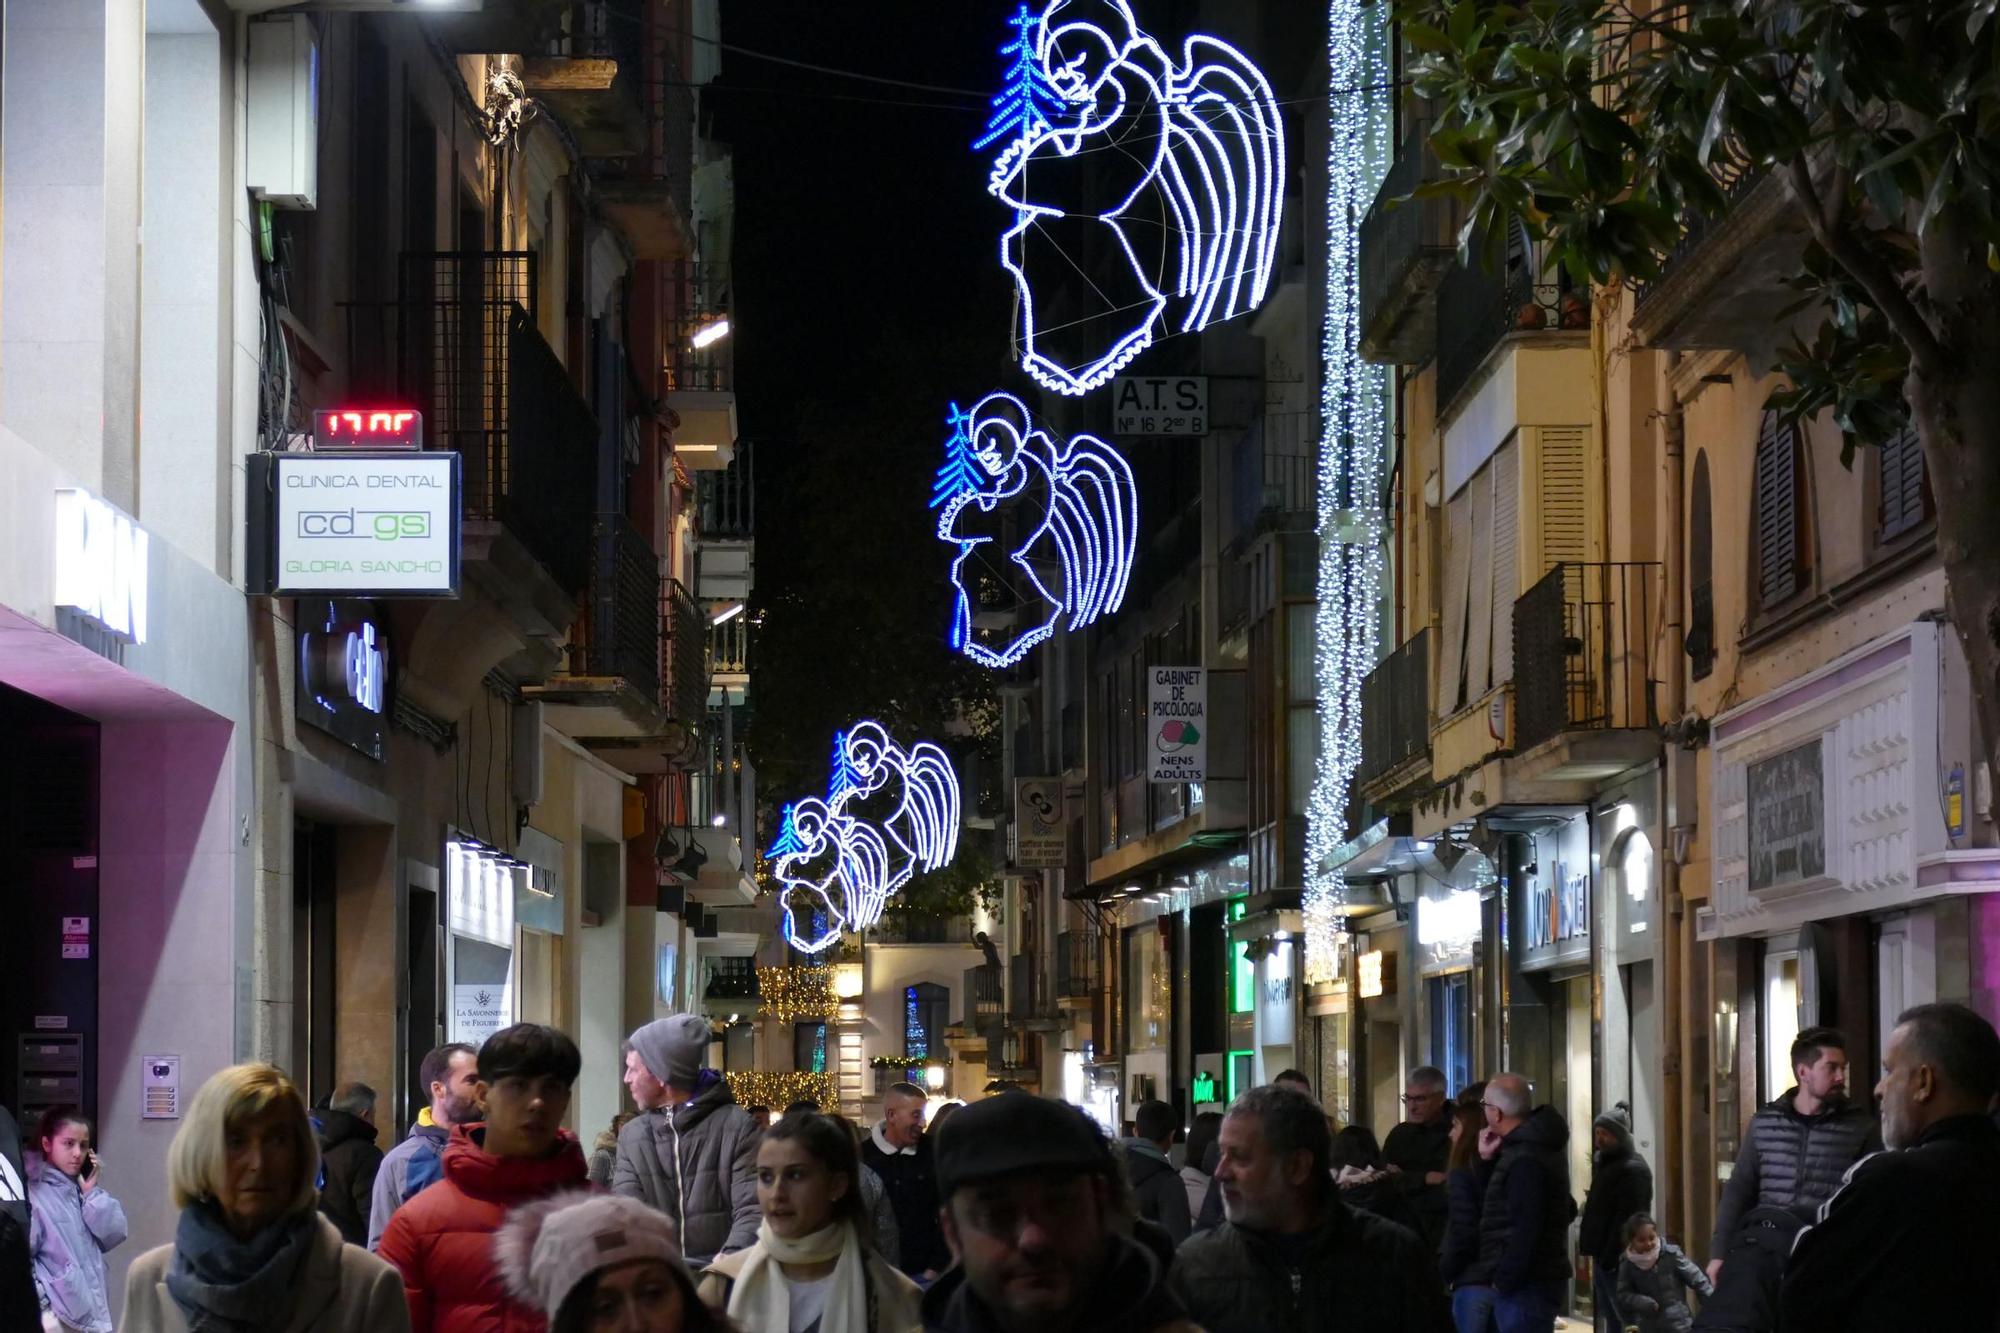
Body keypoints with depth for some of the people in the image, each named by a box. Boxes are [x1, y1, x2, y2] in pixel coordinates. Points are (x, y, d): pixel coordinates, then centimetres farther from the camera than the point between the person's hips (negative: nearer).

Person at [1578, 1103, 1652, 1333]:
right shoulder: (1605, 1162, 17)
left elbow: (1629, 1219, -20)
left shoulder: (1633, 1169, -13)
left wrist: (1611, 1257, -23)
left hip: (1617, 1258, -10)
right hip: (1603, 1254, 10)